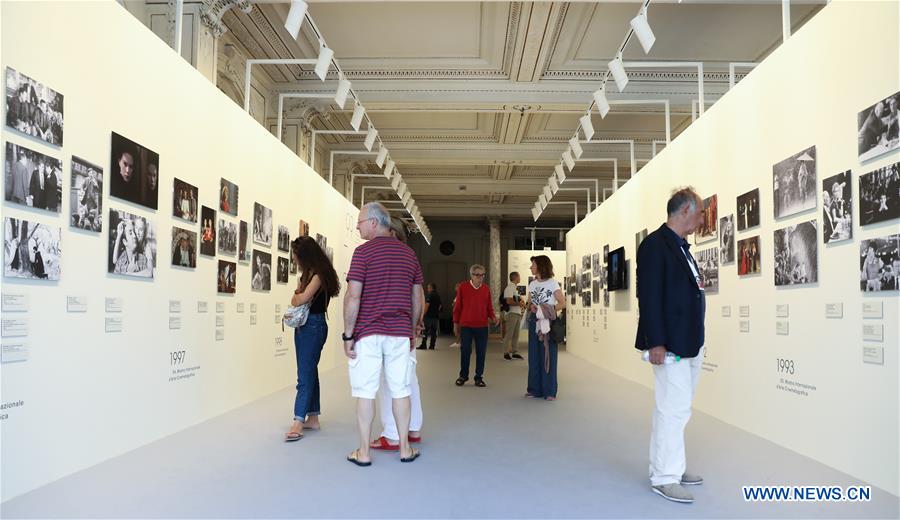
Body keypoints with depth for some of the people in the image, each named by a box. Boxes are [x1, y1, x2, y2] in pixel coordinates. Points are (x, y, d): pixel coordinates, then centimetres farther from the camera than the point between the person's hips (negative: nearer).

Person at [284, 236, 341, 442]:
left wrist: (297, 296, 1)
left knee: (305, 374, -10)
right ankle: (313, 418, 18)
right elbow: (295, 300, 14)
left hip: (314, 325, -9)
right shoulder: (307, 274, 16)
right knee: (309, 372, 12)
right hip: (302, 324, 9)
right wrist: (298, 296, -7)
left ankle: (298, 422, -10)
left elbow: (302, 298, -20)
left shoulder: (319, 273, -13)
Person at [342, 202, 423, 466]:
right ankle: (405, 448, 17)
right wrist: (412, 331, 21)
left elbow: (353, 297, -13)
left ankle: (363, 452, 10)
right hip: (400, 332, 4)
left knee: (365, 391, 4)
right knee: (400, 390, 10)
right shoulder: (409, 253, 9)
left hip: (368, 332, -4)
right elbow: (417, 298, 13)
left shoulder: (363, 251, -7)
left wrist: (347, 335, -7)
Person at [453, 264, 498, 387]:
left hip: (482, 326, 2)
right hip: (466, 326, -2)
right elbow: (457, 306, 4)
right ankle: (463, 375, 21)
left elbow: (489, 307, 11)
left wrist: (493, 317, -7)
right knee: (465, 351, 5)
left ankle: (479, 377, 16)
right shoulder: (462, 287, -1)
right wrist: (456, 323, 5)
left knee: (481, 352, 4)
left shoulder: (486, 289, 5)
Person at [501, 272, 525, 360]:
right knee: (509, 334, -5)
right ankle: (506, 353, -1)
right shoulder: (509, 288, -11)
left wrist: (521, 303, 9)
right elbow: (509, 301, -20)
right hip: (511, 313, -9)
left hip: (517, 313, 9)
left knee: (516, 334, 11)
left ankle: (515, 352, 16)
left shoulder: (515, 288, 21)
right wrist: (520, 304, -10)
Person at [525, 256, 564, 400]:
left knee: (548, 356, -3)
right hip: (534, 322, 5)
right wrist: (531, 307, -4)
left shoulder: (552, 283, -4)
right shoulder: (532, 284, 13)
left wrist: (546, 311, -15)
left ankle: (549, 391, 4)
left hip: (548, 322, -5)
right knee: (534, 355, 5)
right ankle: (535, 388, 14)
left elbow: (562, 303, -5)